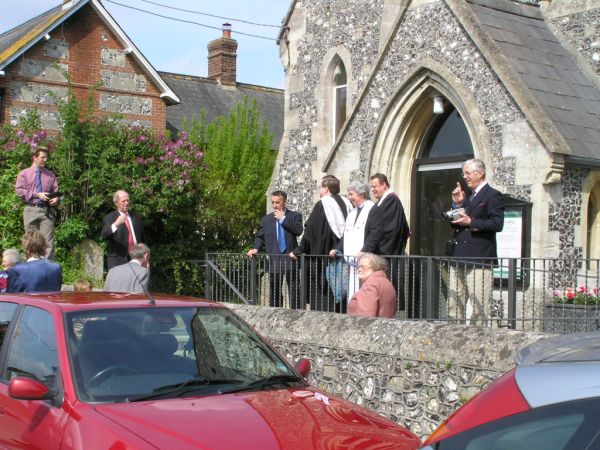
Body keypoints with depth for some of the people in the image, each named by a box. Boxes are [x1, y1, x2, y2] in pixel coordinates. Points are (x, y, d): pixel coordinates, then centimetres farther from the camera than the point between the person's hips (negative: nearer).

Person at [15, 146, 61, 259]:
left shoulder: (50, 175, 13)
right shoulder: (24, 174, 9)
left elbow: (56, 191, 14)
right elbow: (19, 191, -2)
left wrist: (56, 199, -9)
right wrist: (37, 194, -11)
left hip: (47, 210, 1)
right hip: (31, 210, -1)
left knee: (48, 241, -7)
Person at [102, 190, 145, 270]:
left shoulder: (136, 217, 15)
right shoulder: (109, 218, 0)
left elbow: (143, 239, 19)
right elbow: (104, 235, -18)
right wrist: (116, 224, -35)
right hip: (118, 261, -4)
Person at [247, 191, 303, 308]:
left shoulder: (295, 216, 3)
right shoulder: (266, 219, 12)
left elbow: (299, 231, -14)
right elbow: (260, 236, 13)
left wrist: (283, 219, -12)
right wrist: (256, 248, -6)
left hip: (290, 259, -3)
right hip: (273, 260, 3)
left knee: (294, 291, -2)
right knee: (274, 292, 9)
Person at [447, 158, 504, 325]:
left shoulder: (492, 196, -3)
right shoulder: (467, 197, 23)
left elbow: (497, 224, -15)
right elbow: (456, 223, 20)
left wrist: (471, 222, -16)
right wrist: (457, 204, 7)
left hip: (479, 259, -8)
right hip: (459, 259, 8)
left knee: (480, 304, -8)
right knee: (453, 304, 8)